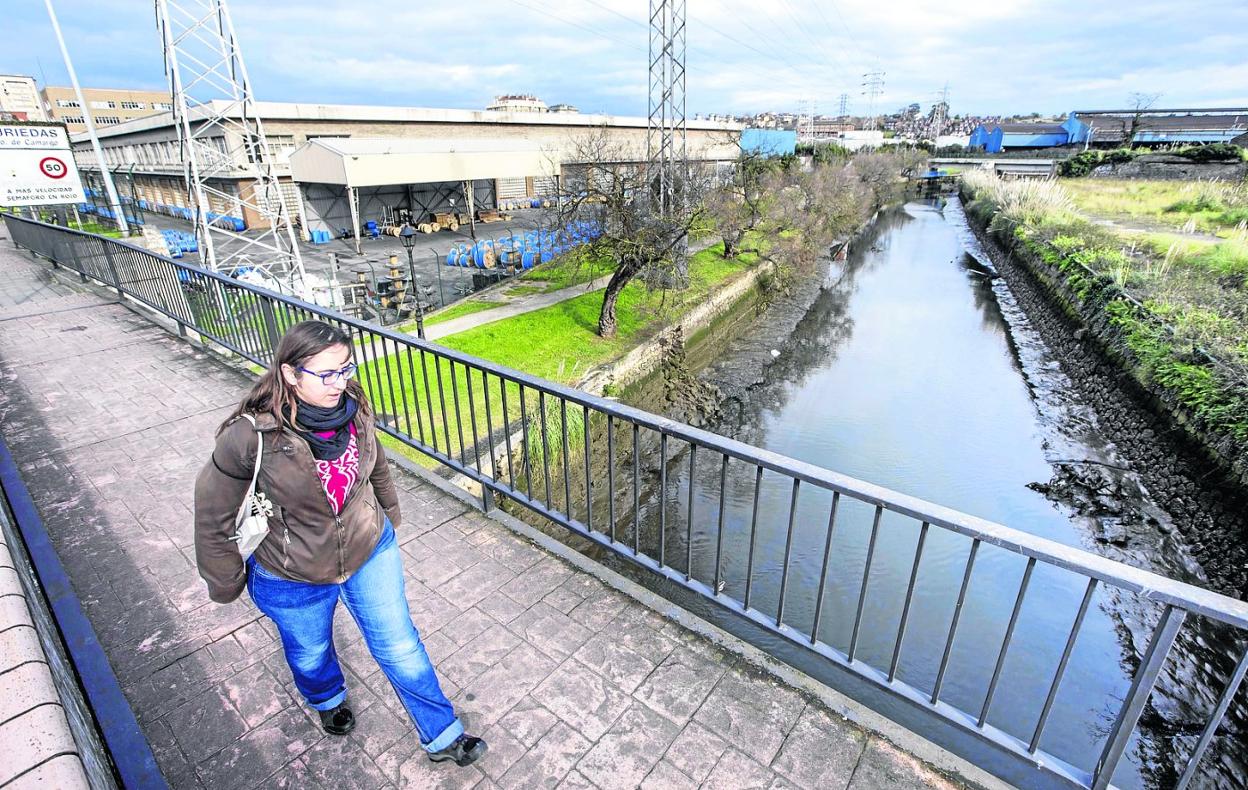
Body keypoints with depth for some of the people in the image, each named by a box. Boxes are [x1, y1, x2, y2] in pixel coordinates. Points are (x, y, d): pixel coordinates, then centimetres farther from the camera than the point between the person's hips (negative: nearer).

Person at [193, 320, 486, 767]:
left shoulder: (353, 409, -17)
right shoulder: (250, 435, -29)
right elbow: (214, 511, -14)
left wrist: (389, 517, 17)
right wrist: (225, 583, -1)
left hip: (370, 552, 2)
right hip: (293, 579, -1)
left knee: (400, 648, 13)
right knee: (310, 654, 28)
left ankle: (441, 735, 34)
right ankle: (328, 700, 64)